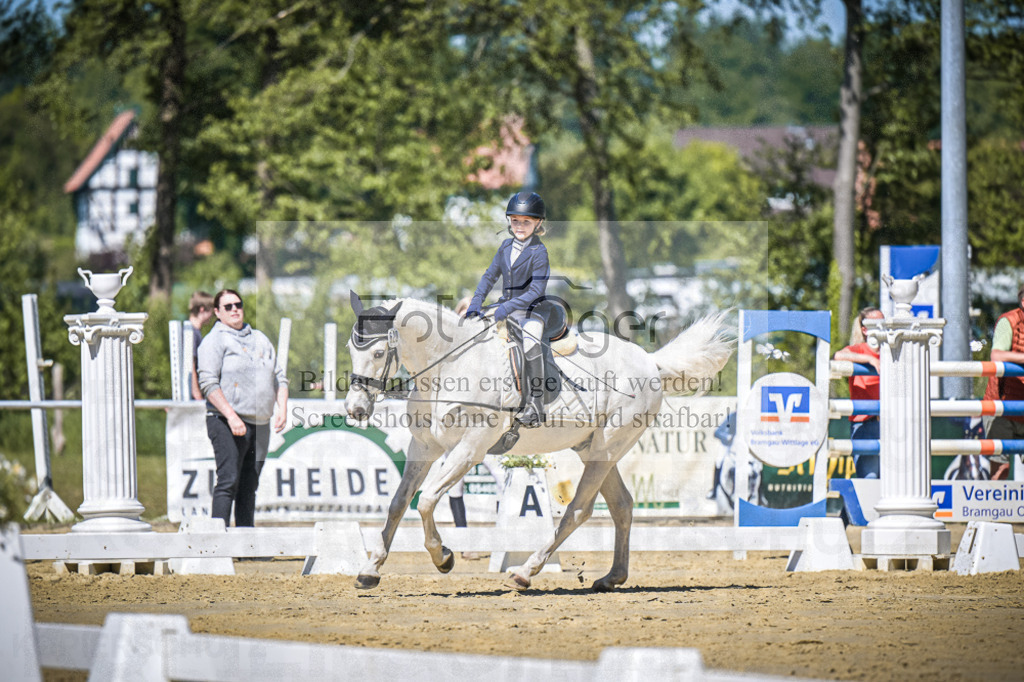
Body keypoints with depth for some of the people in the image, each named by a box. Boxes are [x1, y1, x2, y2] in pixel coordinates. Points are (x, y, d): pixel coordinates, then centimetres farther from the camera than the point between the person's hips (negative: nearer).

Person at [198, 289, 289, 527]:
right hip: (227, 424, -6)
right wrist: (231, 415, -20)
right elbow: (209, 384, -11)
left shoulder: (260, 340, 21)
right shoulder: (215, 340, -1)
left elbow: (279, 378, 21)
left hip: (260, 425, 6)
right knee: (228, 482, -14)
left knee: (249, 486, 6)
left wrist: (282, 409, 4)